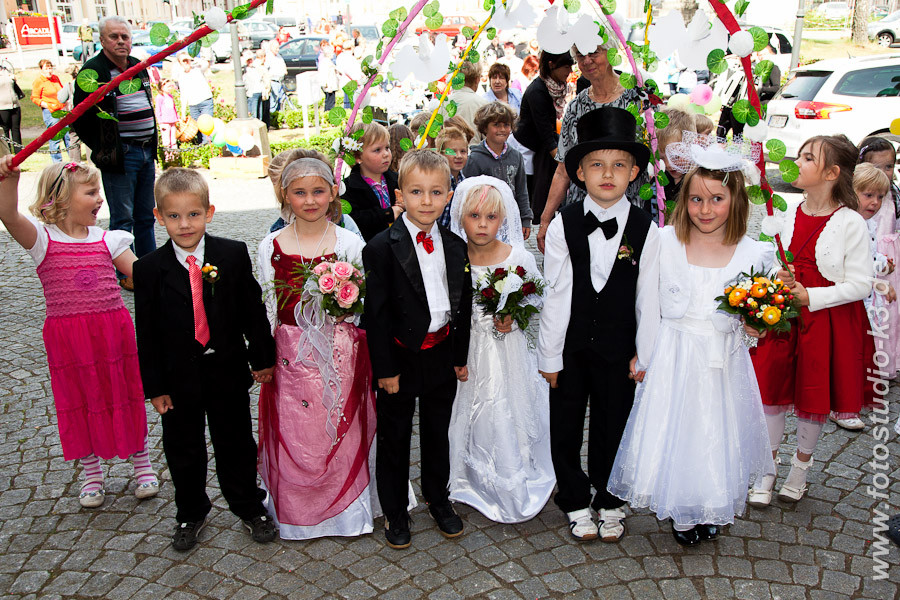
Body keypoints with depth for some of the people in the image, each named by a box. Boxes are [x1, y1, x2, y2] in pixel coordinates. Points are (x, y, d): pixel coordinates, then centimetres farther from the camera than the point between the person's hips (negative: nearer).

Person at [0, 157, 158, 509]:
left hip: (113, 329, 2)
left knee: (126, 395, 11)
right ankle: (91, 473, 30)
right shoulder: (42, 239, -5)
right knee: (79, 401, 12)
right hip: (68, 337, -1)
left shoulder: (106, 239, 3)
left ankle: (141, 463, 29)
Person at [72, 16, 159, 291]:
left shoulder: (138, 67, 12)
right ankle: (125, 275, 9)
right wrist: (103, 150, -7)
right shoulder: (93, 71, -9)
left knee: (146, 216, 14)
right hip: (119, 155, -7)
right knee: (123, 219, -1)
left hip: (146, 152, 7)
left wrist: (151, 146, 14)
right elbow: (80, 121, -7)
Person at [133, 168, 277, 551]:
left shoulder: (234, 255, -8)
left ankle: (249, 508, 36)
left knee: (236, 446, 15)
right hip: (178, 378, 0)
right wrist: (155, 386, -5)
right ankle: (190, 515, 38)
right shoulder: (149, 269, -9)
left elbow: (253, 310, -1)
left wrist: (263, 358, 1)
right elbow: (147, 332, -5)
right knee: (183, 451, 16)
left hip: (228, 369, 0)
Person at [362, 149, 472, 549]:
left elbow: (463, 305, 7)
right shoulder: (382, 249, -16)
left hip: (442, 356, 4)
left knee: (438, 433, 20)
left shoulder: (455, 246, 0)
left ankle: (438, 498, 41)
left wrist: (460, 357, 9)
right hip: (400, 358, -4)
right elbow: (376, 314, -15)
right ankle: (395, 511, 30)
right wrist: (385, 368, -14)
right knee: (393, 438, 12)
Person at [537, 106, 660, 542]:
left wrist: (644, 353, -1)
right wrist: (549, 354, -6)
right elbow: (556, 294, -9)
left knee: (613, 427, 15)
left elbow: (648, 297, -4)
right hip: (569, 346, 0)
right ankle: (576, 503, 35)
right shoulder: (564, 225, -11)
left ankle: (610, 503, 37)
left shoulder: (645, 229, -8)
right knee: (566, 428, 13)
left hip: (618, 348, 0)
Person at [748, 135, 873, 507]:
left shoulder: (850, 223, -12)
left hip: (828, 320, -4)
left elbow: (860, 284, -13)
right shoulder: (790, 214, 3)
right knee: (772, 390, 5)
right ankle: (767, 471, 21)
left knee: (815, 396, 9)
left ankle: (800, 469, 31)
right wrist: (780, 279, -7)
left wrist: (810, 296, -19)